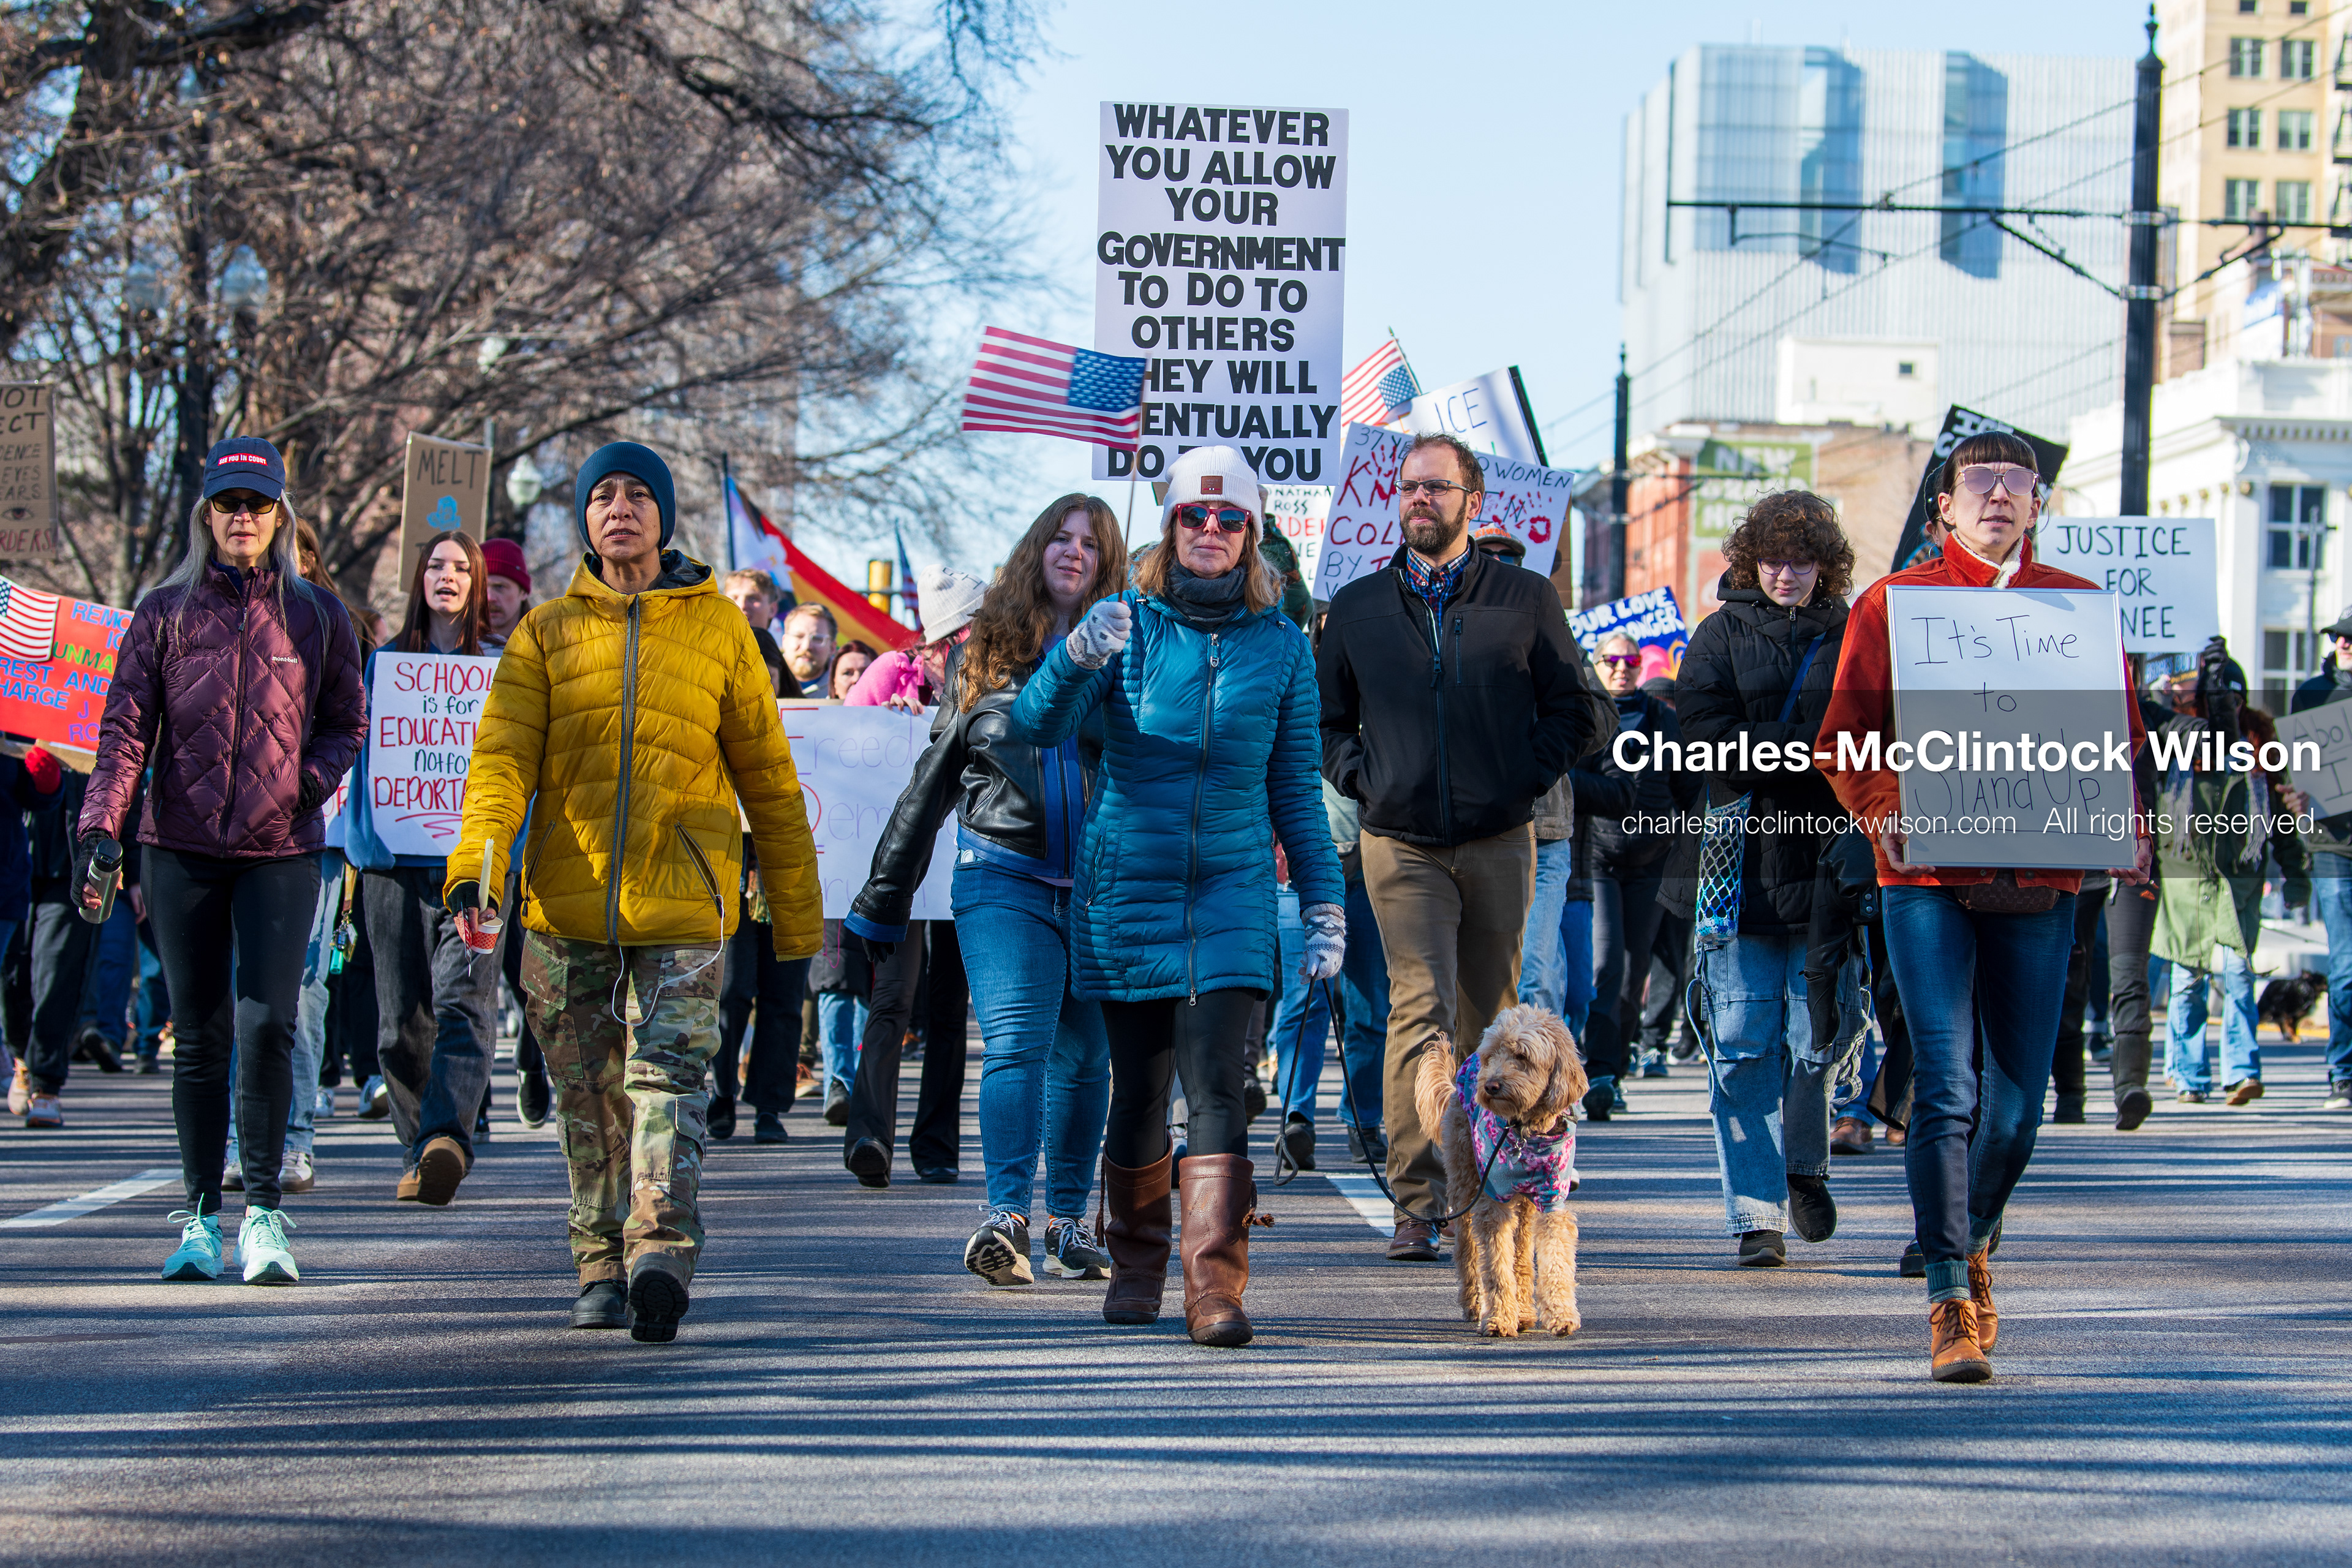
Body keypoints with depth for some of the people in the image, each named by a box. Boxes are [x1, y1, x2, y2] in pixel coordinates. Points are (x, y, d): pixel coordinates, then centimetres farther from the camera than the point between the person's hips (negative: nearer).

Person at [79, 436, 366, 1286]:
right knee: (200, 1036, 3)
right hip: (183, 847, 1)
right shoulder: (164, 613, 6)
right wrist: (99, 826, -12)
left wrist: (317, 774, -3)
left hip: (282, 850, -1)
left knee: (268, 1025, -12)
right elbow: (126, 728, 1)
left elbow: (347, 720, 17)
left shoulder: (317, 616, 7)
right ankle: (201, 1218, 9)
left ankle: (263, 1212, -4)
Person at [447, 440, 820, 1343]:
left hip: (682, 902, -2)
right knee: (587, 1098, 7)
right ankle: (602, 1266, 17)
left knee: (669, 1072, -17)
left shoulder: (718, 628, 8)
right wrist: (475, 865, -21)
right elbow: (503, 755, -2)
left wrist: (798, 920, 12)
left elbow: (767, 779, 12)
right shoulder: (546, 634, 10)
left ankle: (661, 1250, -29)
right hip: (567, 905, 2)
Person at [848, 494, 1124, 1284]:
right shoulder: (983, 654, 9)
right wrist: (885, 893, 17)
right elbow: (933, 780, 15)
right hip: (1004, 880, -1)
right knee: (1015, 1040, -16)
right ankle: (1006, 1214, -22)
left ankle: (1067, 1217, 19)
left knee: (1084, 1055, 8)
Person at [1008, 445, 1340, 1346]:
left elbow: (1295, 790, 11)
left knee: (1216, 1087, -14)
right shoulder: (1129, 623, 1)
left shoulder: (1280, 646, 5)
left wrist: (1324, 901, 6)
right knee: (1138, 1092, 8)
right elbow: (1036, 725, -12)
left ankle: (1216, 1287, -19)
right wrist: (1075, 660, -33)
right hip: (1127, 889, 0)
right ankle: (1135, 1266, 26)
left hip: (1230, 893, 0)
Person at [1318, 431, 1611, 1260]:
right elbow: (1323, 717, 19)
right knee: (1421, 1009, -14)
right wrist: (1364, 779, 4)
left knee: (1488, 1023, 8)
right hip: (1402, 844, -1)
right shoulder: (1356, 609, 9)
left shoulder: (1526, 600, 5)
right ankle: (1416, 1201, -17)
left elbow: (1579, 709, 10)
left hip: (1500, 844, 1)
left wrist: (1525, 778, 0)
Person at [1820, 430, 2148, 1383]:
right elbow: (1844, 739, 7)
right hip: (1928, 875, -2)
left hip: (2041, 879, 2)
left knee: (2018, 1099, 6)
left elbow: (2119, 738, 15)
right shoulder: (1892, 603, 7)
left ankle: (1974, 1242, 34)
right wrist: (1885, 812, -10)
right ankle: (1951, 1301, -8)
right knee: (1946, 1086, -13)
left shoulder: (2080, 608, 13)